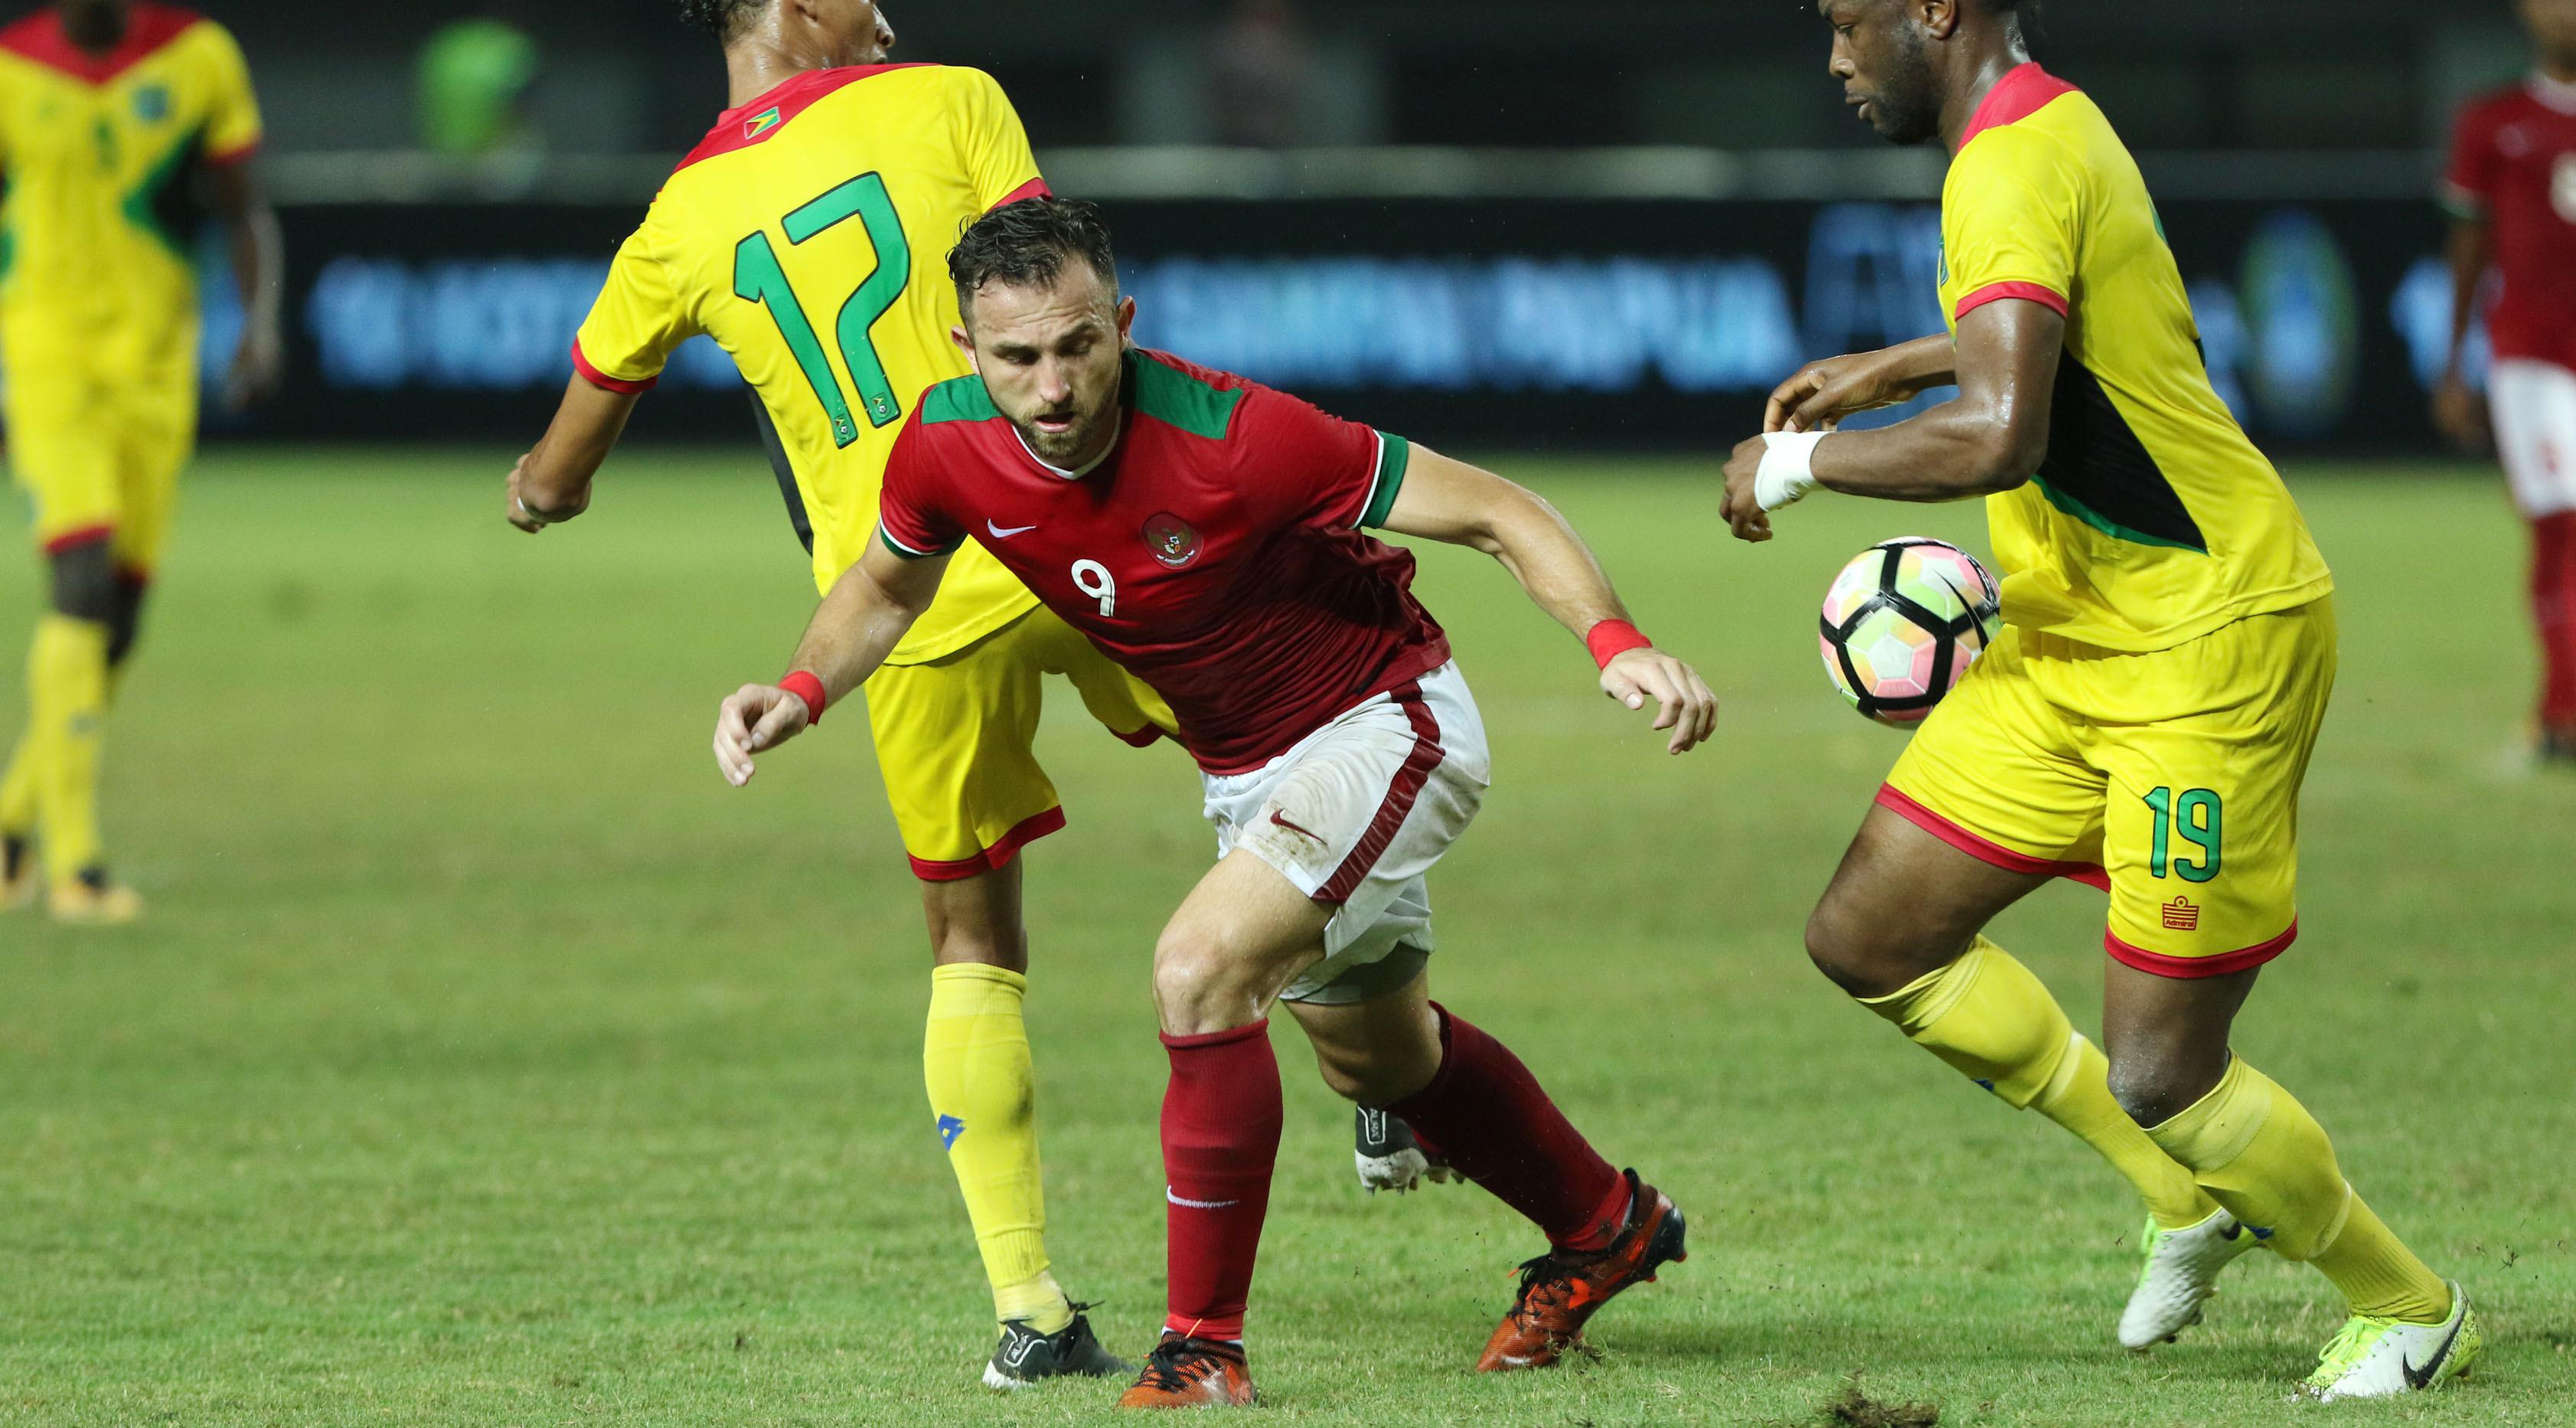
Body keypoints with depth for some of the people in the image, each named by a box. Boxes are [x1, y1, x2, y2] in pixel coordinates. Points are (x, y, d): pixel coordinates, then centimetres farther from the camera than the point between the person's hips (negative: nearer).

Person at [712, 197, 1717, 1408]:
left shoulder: (1232, 439, -34)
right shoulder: (948, 447, -18)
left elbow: (1496, 512, -27)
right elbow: (887, 586, 6)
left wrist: (1615, 643, -42)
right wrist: (801, 692, -13)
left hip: (1387, 727, -8)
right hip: (1245, 766, 8)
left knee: (1200, 969, -27)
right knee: (1375, 1056, 24)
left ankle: (1204, 1344, -15)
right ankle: (1604, 1227, 51)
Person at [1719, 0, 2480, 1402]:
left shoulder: (2008, 169, -21)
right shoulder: (2052, 122, 10)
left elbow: (1998, 436, -35)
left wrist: (1795, 461, -19)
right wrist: (1886, 368, 31)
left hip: (2206, 652, -10)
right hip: (2072, 647, 10)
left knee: (2158, 1075, -7)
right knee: (1868, 939, 7)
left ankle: (2409, 1310, 16)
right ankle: (2188, 1191, 18)